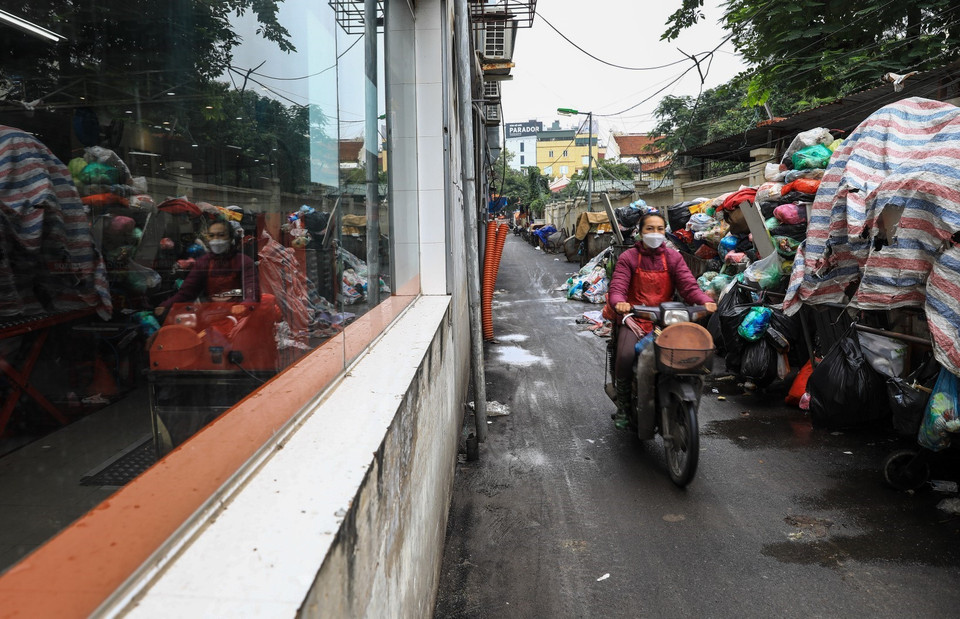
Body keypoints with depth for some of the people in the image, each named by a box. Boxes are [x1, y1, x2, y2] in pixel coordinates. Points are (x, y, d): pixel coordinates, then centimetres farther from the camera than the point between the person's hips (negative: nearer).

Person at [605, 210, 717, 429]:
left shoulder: (673, 257, 11)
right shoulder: (628, 258, 3)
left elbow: (688, 285, -1)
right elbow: (617, 288, -9)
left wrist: (705, 301, -23)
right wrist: (619, 302, -33)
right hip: (634, 318, -2)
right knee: (625, 356, -28)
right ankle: (623, 405, -5)